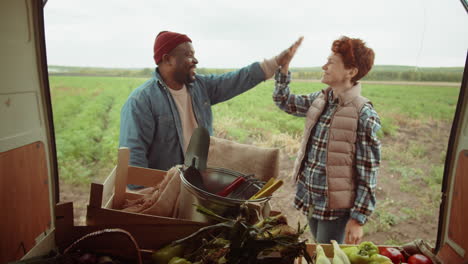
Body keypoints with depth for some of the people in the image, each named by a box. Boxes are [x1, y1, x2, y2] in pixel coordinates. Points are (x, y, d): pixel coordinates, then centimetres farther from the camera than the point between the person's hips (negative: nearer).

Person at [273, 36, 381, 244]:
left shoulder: (364, 114, -19)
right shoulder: (320, 99, 0)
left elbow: (368, 173, -16)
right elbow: (283, 101, 11)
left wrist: (358, 218, -14)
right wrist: (285, 64, 0)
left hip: (336, 206, -6)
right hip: (311, 199, 6)